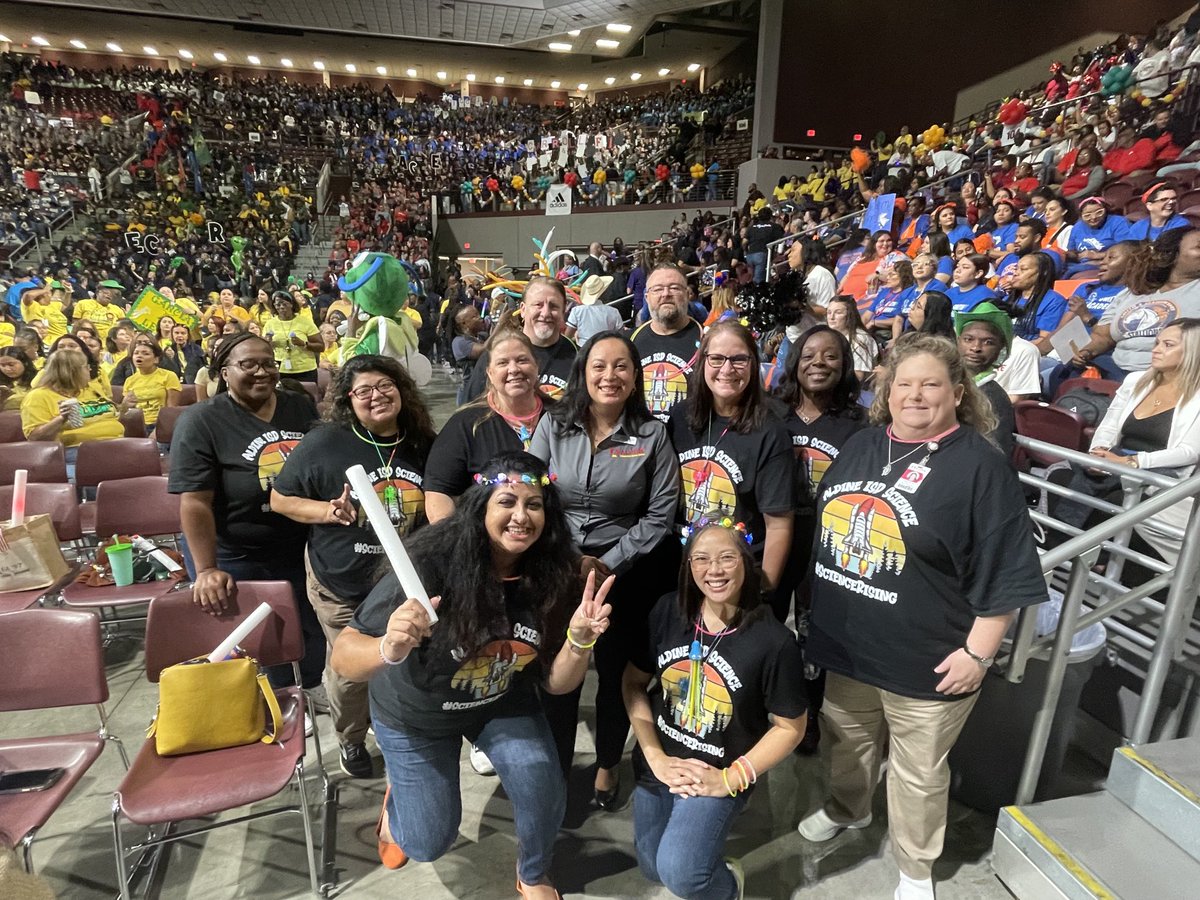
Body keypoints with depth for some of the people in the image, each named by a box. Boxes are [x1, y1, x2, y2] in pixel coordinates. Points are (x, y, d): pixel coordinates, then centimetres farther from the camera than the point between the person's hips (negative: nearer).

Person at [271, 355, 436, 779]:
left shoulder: (425, 446, -4)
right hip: (342, 585, -2)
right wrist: (328, 512, -21)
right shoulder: (325, 443, -14)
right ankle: (350, 740, 44)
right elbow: (280, 499, -5)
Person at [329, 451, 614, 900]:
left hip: (503, 704, 2)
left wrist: (579, 638, -34)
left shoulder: (551, 577, -22)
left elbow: (557, 683, -14)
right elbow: (343, 657, -32)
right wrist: (390, 649, -54)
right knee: (429, 841, 7)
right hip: (415, 714, -2)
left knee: (543, 792, -17)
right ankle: (398, 796, 44)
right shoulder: (432, 565, -34)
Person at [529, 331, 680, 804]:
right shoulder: (553, 425, -2)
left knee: (616, 671, 13)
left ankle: (607, 765, 39)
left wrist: (607, 564, -12)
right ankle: (556, 764, 34)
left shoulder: (652, 434, -5)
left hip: (624, 572, 0)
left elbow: (660, 514, -7)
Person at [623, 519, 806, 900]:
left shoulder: (773, 641, -21)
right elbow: (633, 683, -3)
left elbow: (790, 727, -9)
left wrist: (731, 779, -14)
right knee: (652, 867, 17)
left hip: (717, 774, -4)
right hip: (658, 764, 4)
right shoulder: (668, 611, -13)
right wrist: (655, 757, -9)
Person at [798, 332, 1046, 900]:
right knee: (846, 740, 25)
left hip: (925, 659, -5)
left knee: (918, 773, 15)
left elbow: (1006, 573, -14)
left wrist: (977, 653, -15)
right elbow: (822, 528, 13)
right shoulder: (861, 445, 4)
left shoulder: (980, 465, -15)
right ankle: (846, 808, 53)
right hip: (845, 642, 6)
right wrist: (815, 610, 15)